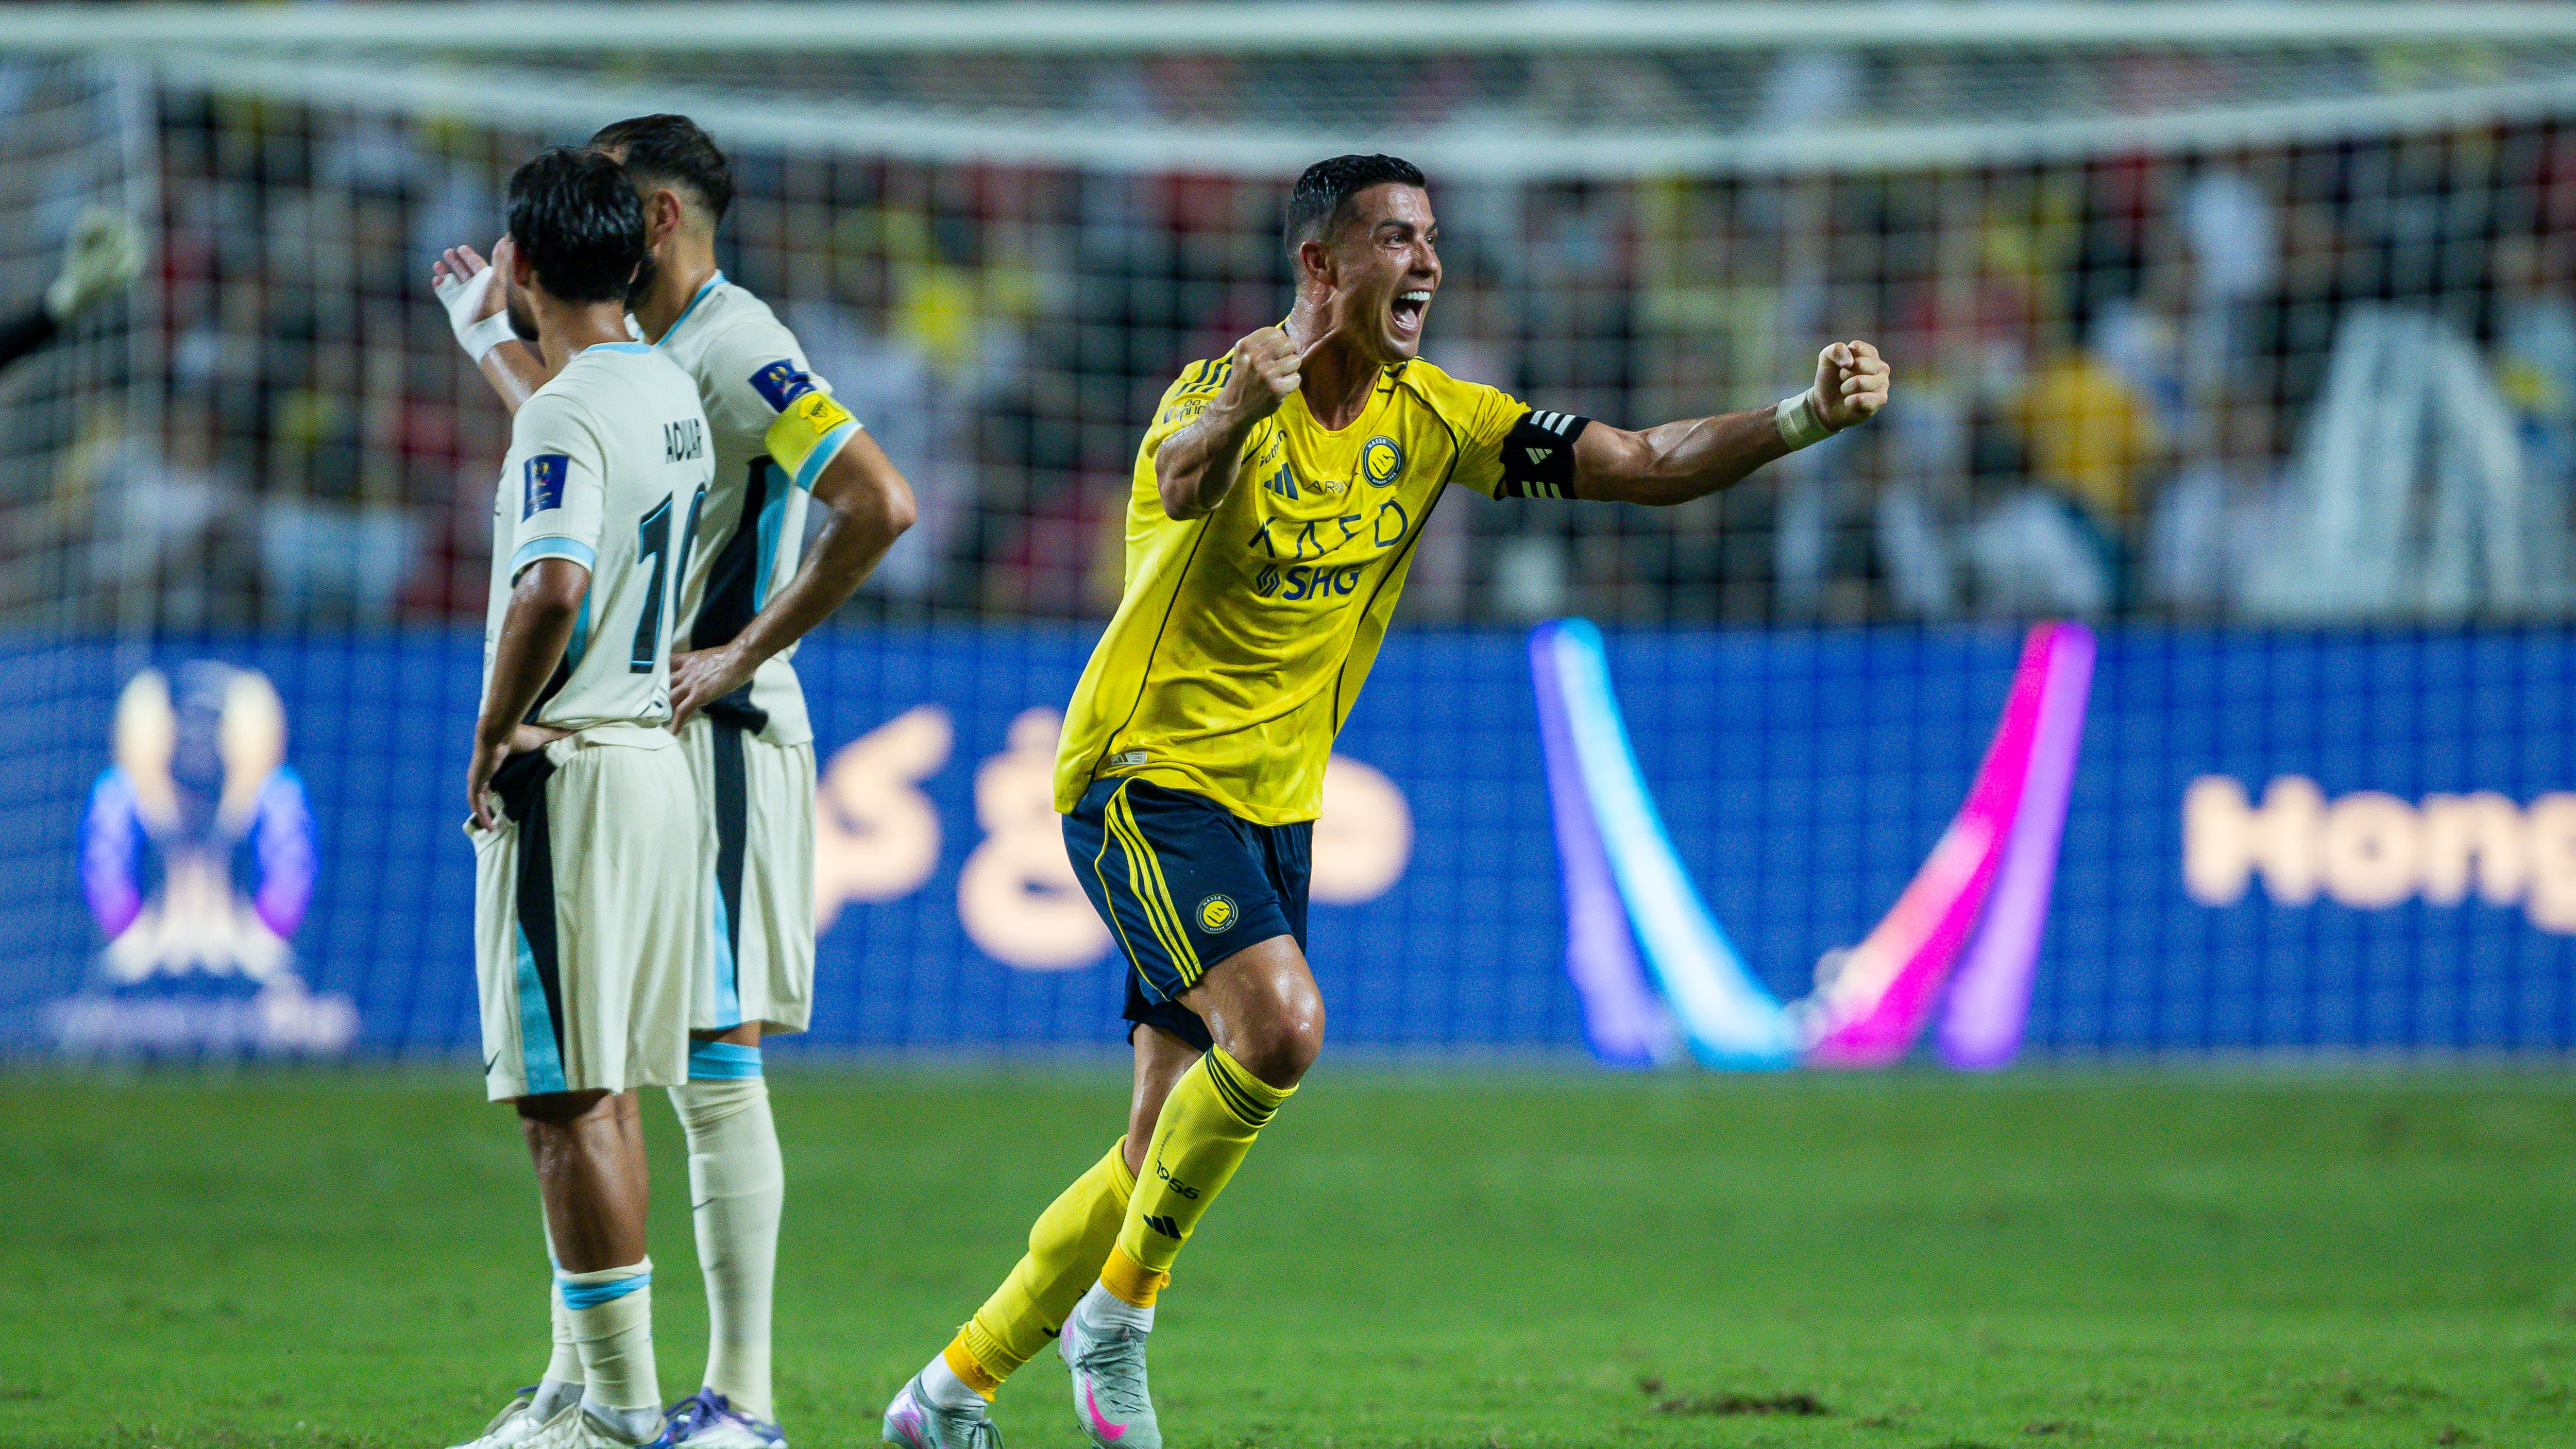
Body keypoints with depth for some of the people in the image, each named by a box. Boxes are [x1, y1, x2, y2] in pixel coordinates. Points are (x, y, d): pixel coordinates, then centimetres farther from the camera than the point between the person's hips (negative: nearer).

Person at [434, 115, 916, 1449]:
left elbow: (880, 505, -22)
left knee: (714, 1069, -9)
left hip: (711, 744, -10)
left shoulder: (736, 351, -13)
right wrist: (490, 338, 42)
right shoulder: (644, 362, 16)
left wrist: (742, 655, -19)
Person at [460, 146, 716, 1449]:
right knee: (605, 1091, 14)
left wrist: (492, 737, -16)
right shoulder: (671, 394, 12)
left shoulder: (567, 412, -16)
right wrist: (490, 335, 43)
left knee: (567, 1098, -7)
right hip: (657, 754, 9)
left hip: (568, 772, -9)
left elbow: (553, 588, -28)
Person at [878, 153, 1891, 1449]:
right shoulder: (1223, 393, -16)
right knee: (1278, 1022, -28)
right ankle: (1120, 1307, -9)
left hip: (1275, 806, 7)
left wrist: (1810, 417, -18)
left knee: (1170, 1150, 8)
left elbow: (1646, 465, -3)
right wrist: (1236, 416, -63)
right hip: (1145, 778, -7)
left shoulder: (1429, 419, 1)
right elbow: (1181, 481, -40)